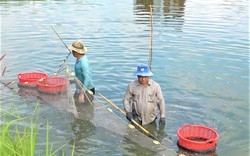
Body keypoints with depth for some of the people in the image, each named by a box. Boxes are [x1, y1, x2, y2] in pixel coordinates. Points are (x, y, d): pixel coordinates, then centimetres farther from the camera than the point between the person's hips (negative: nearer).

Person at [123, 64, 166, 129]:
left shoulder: (155, 86, -9)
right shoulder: (132, 85, -7)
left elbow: (161, 101, -4)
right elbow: (126, 99, 2)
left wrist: (162, 117, -6)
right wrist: (128, 111, -12)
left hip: (151, 119, 0)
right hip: (137, 118, 0)